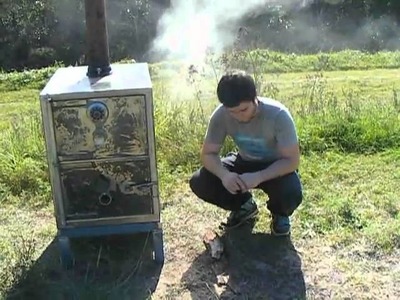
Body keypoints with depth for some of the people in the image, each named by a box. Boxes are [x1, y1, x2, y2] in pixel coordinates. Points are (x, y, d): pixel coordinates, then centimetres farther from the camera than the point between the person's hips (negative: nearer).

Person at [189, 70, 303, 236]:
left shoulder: (278, 114, -32)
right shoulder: (221, 115, -24)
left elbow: (292, 160, -27)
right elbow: (208, 153, -15)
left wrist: (259, 177, -42)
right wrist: (224, 174, -37)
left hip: (276, 167, -3)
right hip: (245, 163, 3)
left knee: (292, 194, -36)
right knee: (199, 183, -19)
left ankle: (279, 213, 5)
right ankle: (245, 205, 9)